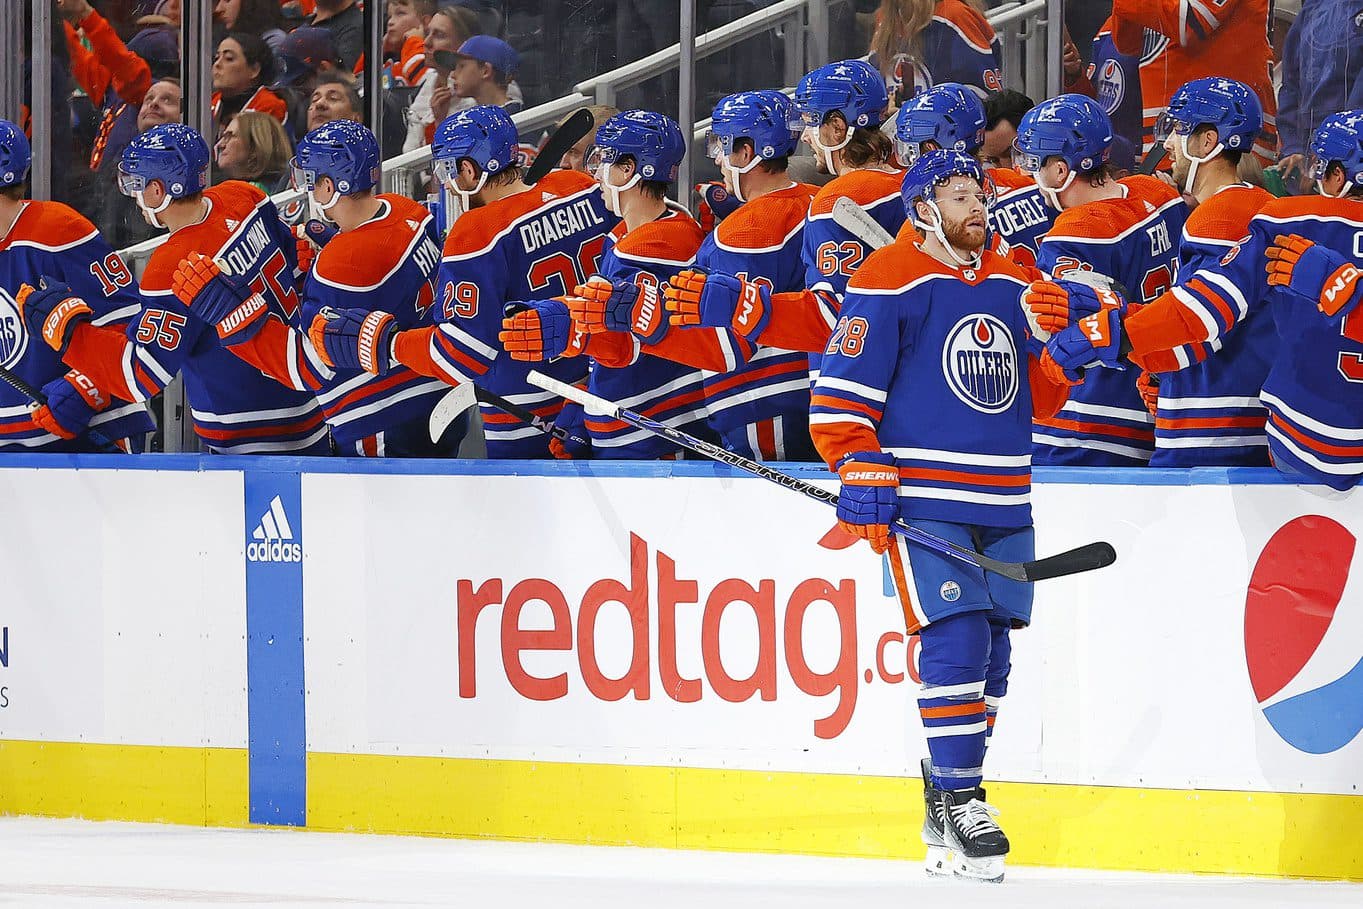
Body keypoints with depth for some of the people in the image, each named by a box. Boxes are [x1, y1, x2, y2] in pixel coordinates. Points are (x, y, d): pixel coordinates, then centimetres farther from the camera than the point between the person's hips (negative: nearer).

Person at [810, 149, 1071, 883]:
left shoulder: (1012, 285, 15)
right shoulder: (887, 282, -6)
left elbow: (1040, 388, 23)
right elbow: (841, 389, -7)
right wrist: (860, 468, -15)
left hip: (1002, 501, 7)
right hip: (922, 494, -7)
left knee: (991, 650, 8)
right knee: (956, 642, -15)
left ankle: (942, 815, 19)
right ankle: (957, 798, -8)